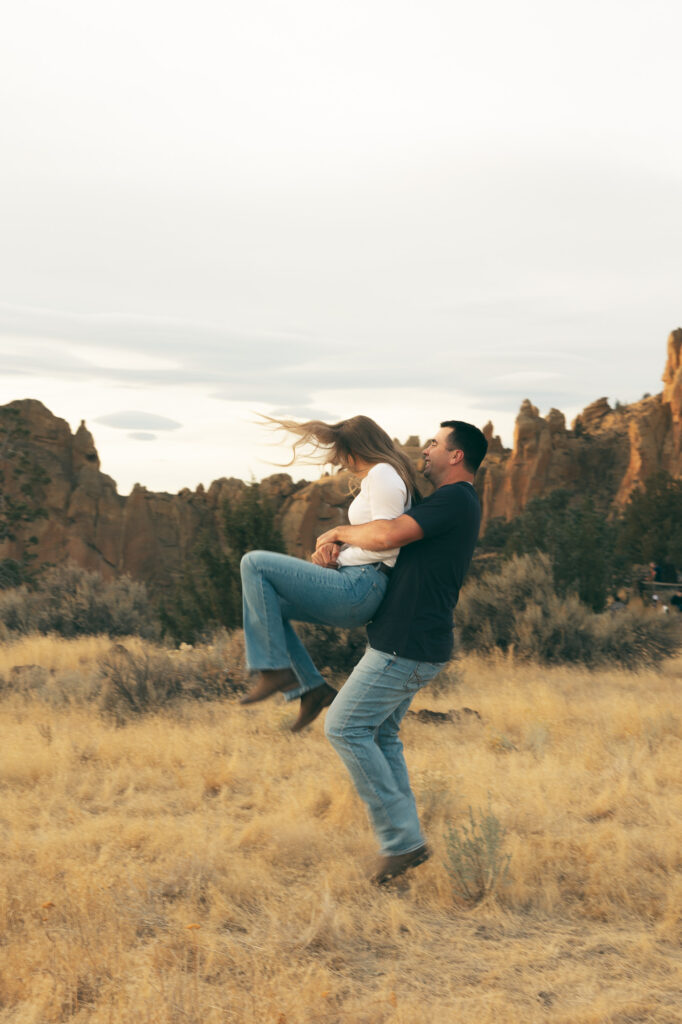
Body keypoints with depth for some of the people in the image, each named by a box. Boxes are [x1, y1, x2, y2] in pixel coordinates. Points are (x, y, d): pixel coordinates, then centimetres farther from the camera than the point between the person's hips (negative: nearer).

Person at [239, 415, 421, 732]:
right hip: (359, 590, 11)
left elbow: (387, 542, -20)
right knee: (266, 604, 18)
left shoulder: (382, 474, -11)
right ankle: (311, 688, 15)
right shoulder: (374, 478, 21)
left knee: (255, 564, -11)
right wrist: (336, 550, 4)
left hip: (359, 588, -11)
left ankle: (275, 669, -10)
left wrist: (338, 557, -7)